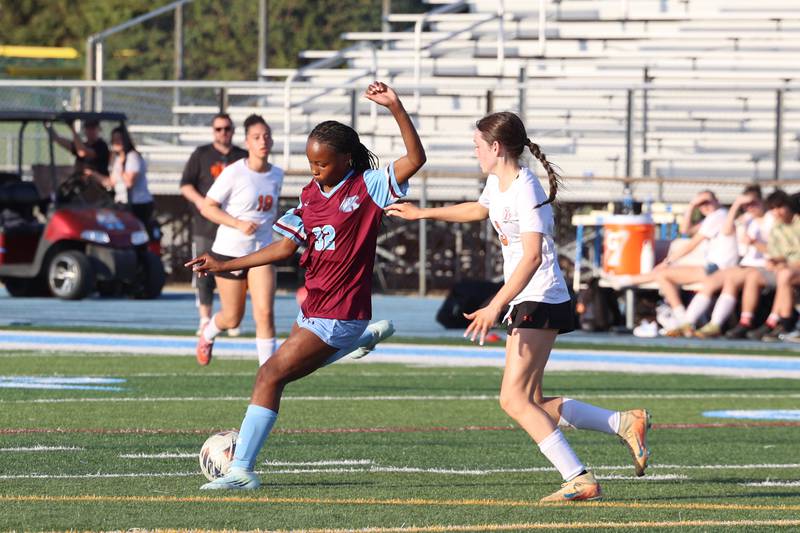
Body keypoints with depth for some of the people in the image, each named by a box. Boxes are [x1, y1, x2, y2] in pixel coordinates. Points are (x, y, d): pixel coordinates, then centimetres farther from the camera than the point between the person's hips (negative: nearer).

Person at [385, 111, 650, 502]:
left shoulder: (526, 191, -17)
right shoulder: (497, 184, 12)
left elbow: (532, 255, -27)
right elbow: (480, 209, 38)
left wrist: (495, 307, -33)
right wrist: (422, 213, 43)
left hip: (541, 301, -10)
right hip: (525, 304, 10)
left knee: (514, 399, -16)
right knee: (533, 404, 7)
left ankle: (578, 479, -17)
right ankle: (625, 424, 11)